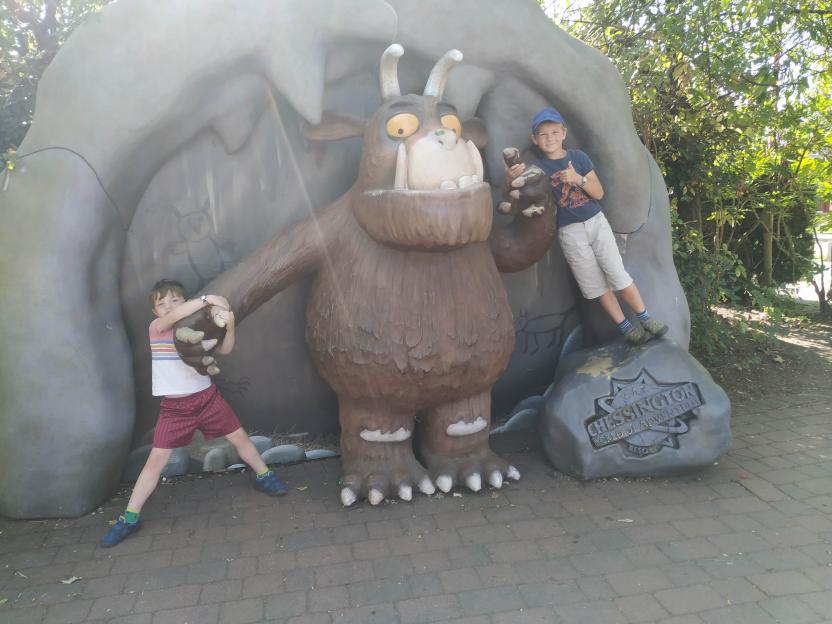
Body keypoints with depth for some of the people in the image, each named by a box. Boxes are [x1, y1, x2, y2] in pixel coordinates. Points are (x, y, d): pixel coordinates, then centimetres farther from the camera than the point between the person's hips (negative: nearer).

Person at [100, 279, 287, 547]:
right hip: (174, 407, -2)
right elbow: (173, 317, -30)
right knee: (156, 460, 0)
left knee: (240, 437, 9)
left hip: (207, 397, 2)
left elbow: (224, 350, -13)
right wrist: (206, 299, -36)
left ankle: (264, 477, 32)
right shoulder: (156, 327, -7)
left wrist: (229, 326, -32)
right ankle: (130, 518, 12)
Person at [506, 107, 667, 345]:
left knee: (618, 274, 2)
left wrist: (578, 179, -21)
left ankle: (645, 319, 15)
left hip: (597, 222, 0)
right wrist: (512, 177, -37)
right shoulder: (536, 166, -5)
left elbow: (599, 193, -3)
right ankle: (625, 327, 17)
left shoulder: (578, 157, -2)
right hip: (570, 233, 0)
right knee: (596, 284, 5)